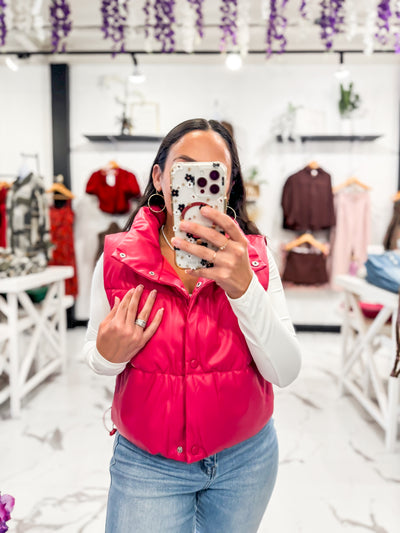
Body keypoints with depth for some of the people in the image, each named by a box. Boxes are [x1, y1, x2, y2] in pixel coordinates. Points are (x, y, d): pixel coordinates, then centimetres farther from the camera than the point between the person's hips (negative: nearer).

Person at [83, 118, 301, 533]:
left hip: (246, 456, 2)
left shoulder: (254, 258, -11)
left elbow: (285, 372, -19)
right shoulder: (116, 260, -13)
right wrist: (110, 355, -22)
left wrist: (243, 285, -33)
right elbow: (95, 358, 1)